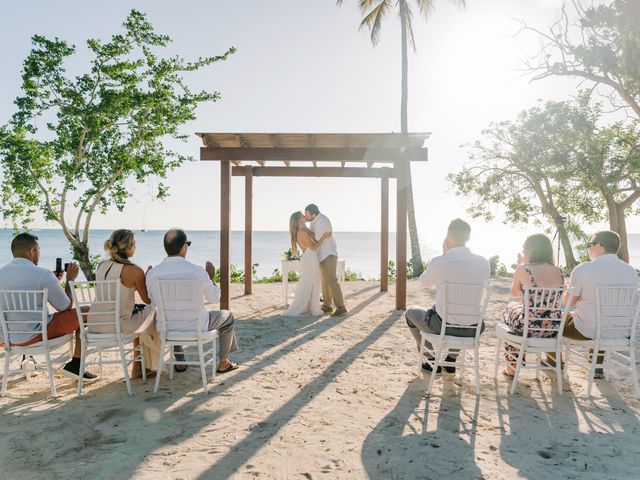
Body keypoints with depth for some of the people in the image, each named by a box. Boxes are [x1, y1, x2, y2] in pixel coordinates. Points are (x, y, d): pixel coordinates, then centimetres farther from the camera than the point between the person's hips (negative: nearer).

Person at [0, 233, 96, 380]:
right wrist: (70, 279, 5)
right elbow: (66, 308, -7)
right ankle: (75, 366, 6)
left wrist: (53, 282, 24)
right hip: (33, 336, -8)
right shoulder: (42, 274, -17)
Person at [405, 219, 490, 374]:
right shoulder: (483, 262, -8)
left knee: (411, 313, 26)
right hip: (473, 329, 4)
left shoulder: (438, 262, -20)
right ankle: (452, 359, 41)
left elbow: (425, 283, 2)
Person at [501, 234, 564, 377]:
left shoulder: (522, 269, -14)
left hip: (529, 327, -5)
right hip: (553, 329, 5)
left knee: (510, 308, 28)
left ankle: (512, 366, 38)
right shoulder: (558, 272, 0)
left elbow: (514, 293, 5)